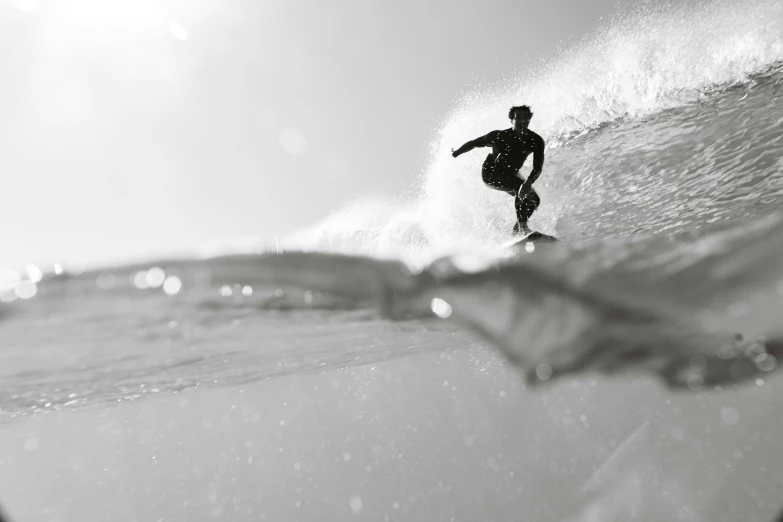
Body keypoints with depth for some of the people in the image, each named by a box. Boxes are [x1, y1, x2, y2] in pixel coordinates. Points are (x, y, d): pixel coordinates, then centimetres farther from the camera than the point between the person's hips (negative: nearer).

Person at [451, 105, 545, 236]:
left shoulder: (536, 141, -15)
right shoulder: (499, 136, -21)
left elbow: (538, 167, -24)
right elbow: (473, 143, -6)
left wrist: (529, 182, -45)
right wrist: (455, 154, 6)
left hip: (510, 176, 6)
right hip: (490, 173, -6)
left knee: (533, 199, 0)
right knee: (521, 188, -29)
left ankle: (516, 232, 11)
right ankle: (522, 227, -32)